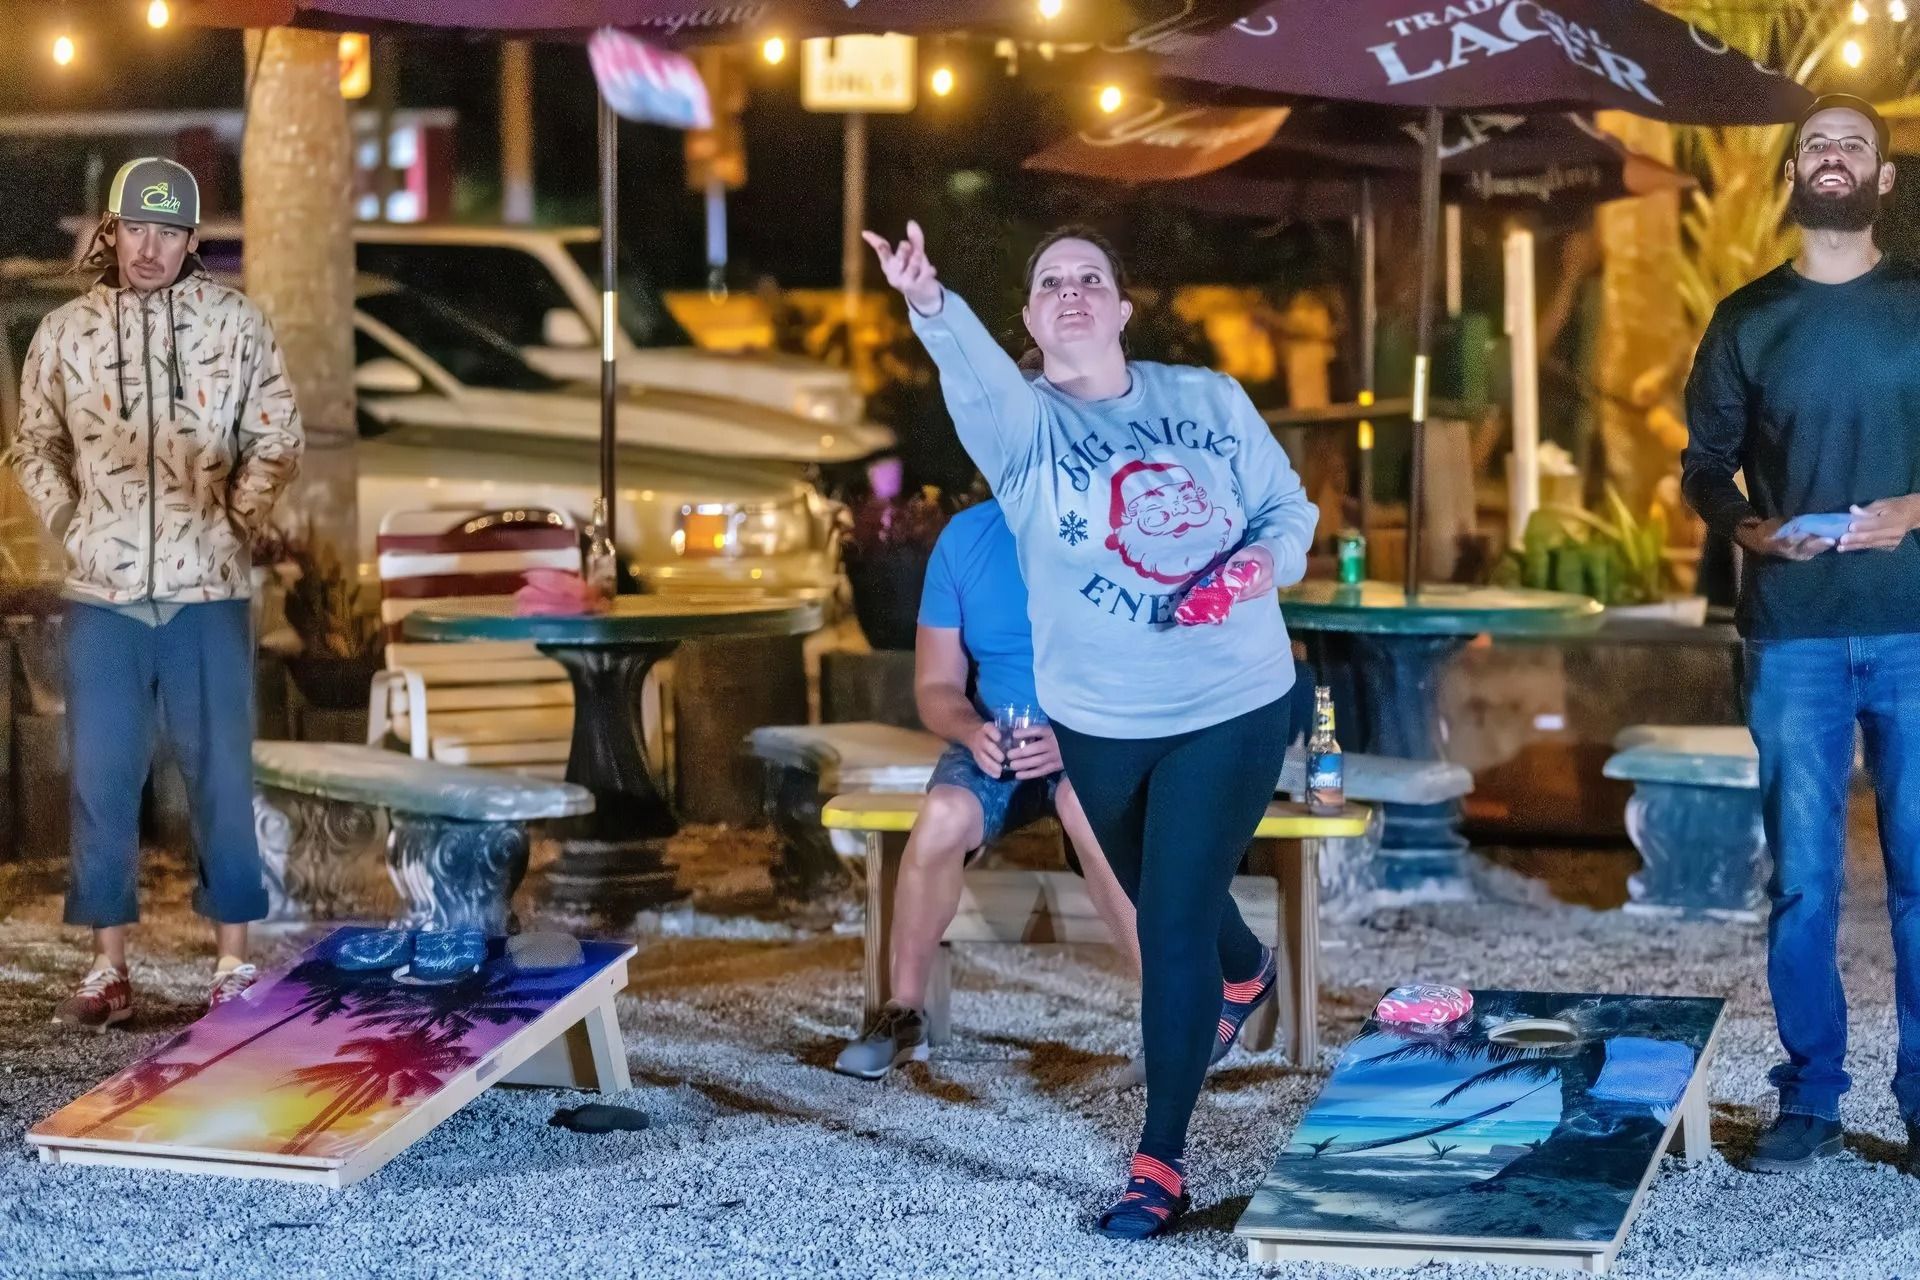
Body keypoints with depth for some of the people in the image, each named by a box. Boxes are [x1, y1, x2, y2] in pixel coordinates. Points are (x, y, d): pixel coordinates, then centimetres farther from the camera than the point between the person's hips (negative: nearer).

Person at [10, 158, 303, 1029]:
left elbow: (275, 442, 5)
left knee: (220, 775, 2)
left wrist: (235, 525, 0)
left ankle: (234, 961, 9)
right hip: (102, 597, 2)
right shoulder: (65, 332, 5)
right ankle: (108, 968, 11)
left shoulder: (235, 323, 1)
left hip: (209, 594, -2)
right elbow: (35, 448, 15)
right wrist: (69, 526, 5)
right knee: (101, 777, 4)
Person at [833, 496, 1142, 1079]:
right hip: (998, 741, 3)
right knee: (943, 815, -30)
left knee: (1088, 806, -38)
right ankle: (903, 1015, -13)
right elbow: (936, 687, 3)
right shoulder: (966, 537, 0)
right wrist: (972, 729, -19)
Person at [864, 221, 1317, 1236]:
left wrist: (1271, 557, -16)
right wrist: (932, 305, -55)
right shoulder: (1021, 421, -9)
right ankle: (1243, 975, 59)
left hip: (1232, 706, -1)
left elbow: (1289, 503, 8)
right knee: (1165, 898, 23)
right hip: (1098, 723, 2)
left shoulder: (1210, 399, -1)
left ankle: (1161, 1158, 0)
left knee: (1174, 920, -8)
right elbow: (974, 371, -32)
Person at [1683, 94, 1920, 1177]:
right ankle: (1810, 1101, 9)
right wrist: (1748, 527, -8)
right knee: (1803, 875, 1)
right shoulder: (1749, 319, 10)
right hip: (1795, 631, 1)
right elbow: (1706, 465, 12)